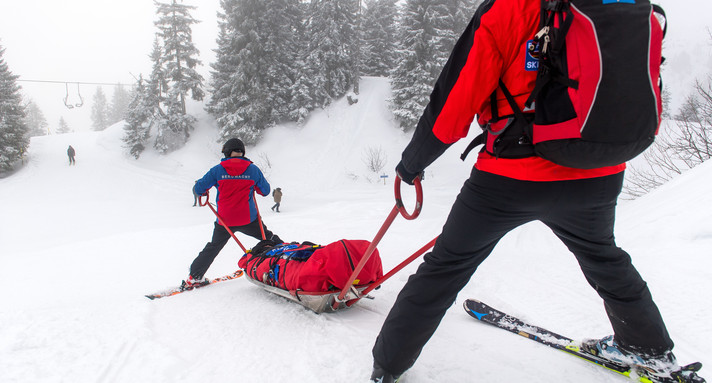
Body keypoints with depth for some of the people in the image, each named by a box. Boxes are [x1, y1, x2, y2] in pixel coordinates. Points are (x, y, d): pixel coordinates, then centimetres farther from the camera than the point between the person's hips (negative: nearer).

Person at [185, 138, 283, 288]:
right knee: (269, 238, 18)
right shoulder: (253, 169, -2)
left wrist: (199, 189, 22)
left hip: (225, 220, 1)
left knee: (213, 247, 18)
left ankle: (195, 276, 21)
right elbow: (265, 191, 8)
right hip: (249, 219, -1)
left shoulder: (218, 170, -5)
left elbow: (198, 189, -1)